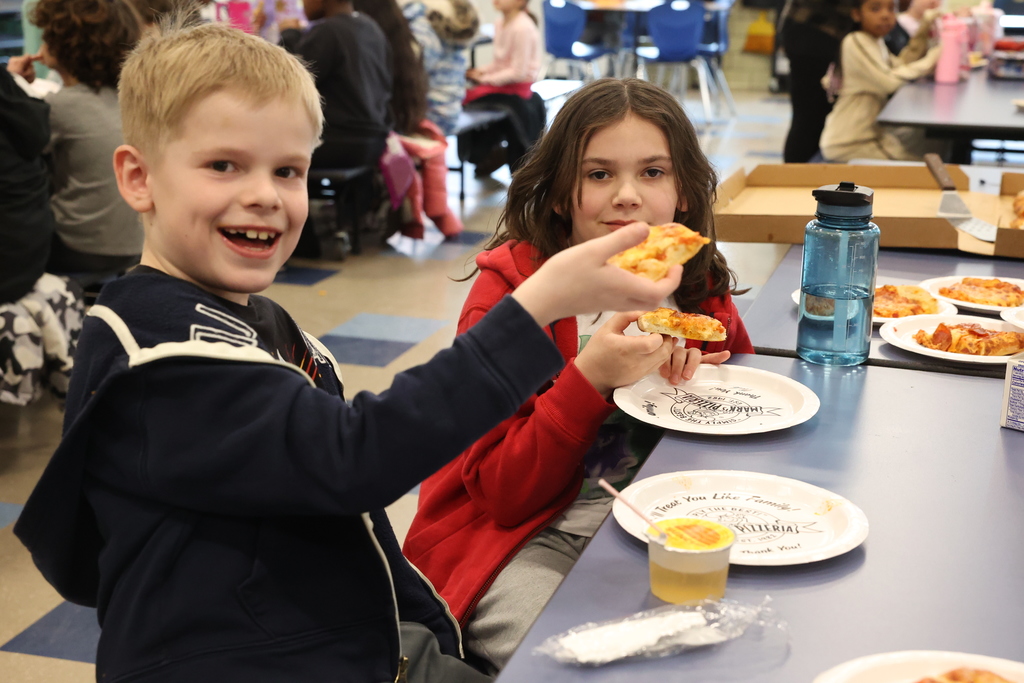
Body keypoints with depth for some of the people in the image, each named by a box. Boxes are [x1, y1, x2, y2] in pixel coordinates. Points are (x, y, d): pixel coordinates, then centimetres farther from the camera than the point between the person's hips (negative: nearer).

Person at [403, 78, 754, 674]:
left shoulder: (702, 285, 1)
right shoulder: (512, 285, -12)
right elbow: (500, 491, -15)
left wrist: (691, 379, -7)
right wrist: (590, 378, -29)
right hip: (524, 535, -4)